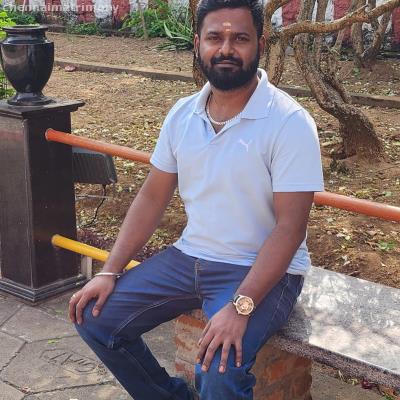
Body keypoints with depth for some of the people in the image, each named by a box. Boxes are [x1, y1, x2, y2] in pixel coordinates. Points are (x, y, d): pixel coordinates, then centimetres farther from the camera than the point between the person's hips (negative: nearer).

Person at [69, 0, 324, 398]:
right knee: (95, 317, -1)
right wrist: (109, 272, 0)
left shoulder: (289, 122, -17)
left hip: (261, 270, -6)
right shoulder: (182, 114, 2)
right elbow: (152, 197, 8)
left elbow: (290, 227, -19)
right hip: (189, 257, 6)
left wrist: (240, 306, -29)